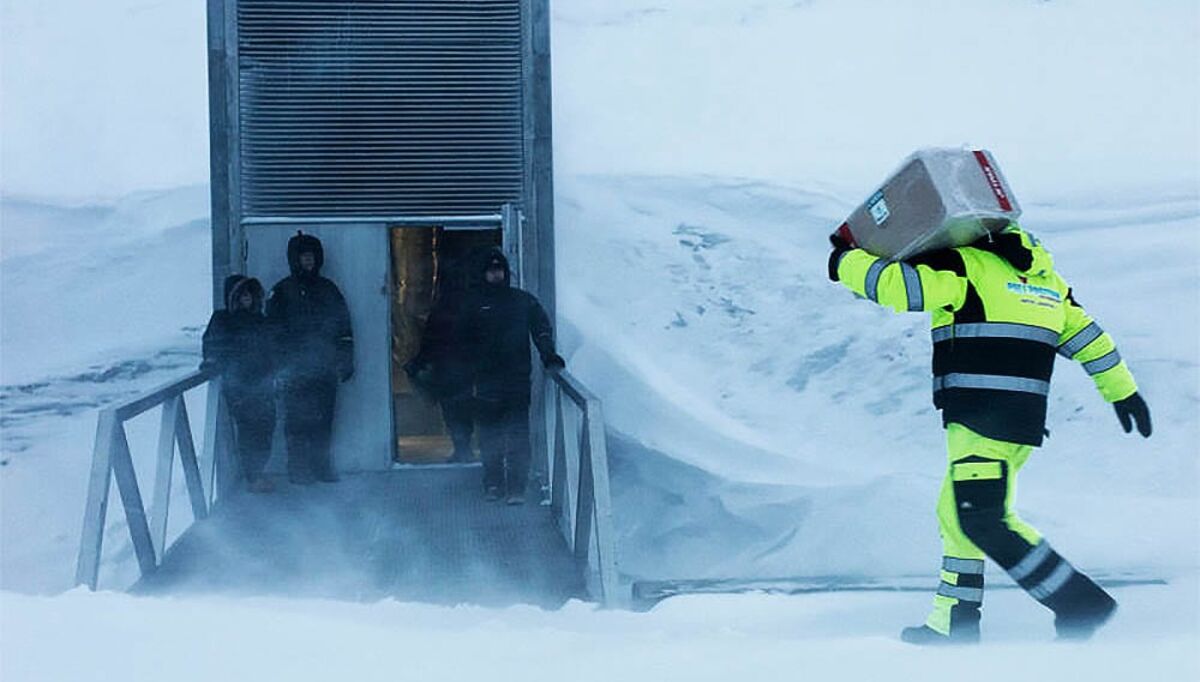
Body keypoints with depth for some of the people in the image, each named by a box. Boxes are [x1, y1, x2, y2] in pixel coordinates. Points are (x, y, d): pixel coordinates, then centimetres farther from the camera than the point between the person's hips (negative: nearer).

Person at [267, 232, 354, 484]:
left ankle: (322, 465, 13)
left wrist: (346, 360, 10)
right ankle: (298, 469, 2)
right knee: (297, 421, -4)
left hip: (325, 368, 3)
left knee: (323, 421, 4)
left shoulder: (328, 289, 14)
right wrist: (277, 366, -8)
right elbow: (273, 331, -1)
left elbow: (343, 328, 16)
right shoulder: (282, 291, 3)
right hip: (295, 369, -3)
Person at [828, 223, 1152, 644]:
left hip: (982, 417, -9)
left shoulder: (962, 266, -5)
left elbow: (896, 286, -15)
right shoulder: (1037, 273, 19)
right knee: (957, 515, 17)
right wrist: (1122, 389, 28)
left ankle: (1081, 604, -11)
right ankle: (954, 625, 21)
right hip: (1023, 420, 9)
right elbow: (1084, 331, 21)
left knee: (983, 522, -10)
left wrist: (846, 262, 3)